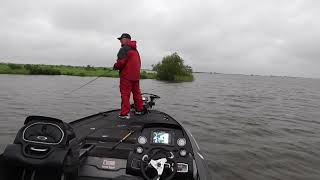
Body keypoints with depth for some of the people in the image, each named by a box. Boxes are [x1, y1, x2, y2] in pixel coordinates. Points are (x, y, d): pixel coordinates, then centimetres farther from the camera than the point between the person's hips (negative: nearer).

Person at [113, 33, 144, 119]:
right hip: (136, 75, 8)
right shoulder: (135, 50, 19)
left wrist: (115, 66, 1)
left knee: (125, 94, -4)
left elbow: (121, 62, -17)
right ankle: (139, 110, 23)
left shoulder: (124, 49, -9)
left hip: (126, 76, -8)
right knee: (137, 93, 14)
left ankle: (125, 113, -3)